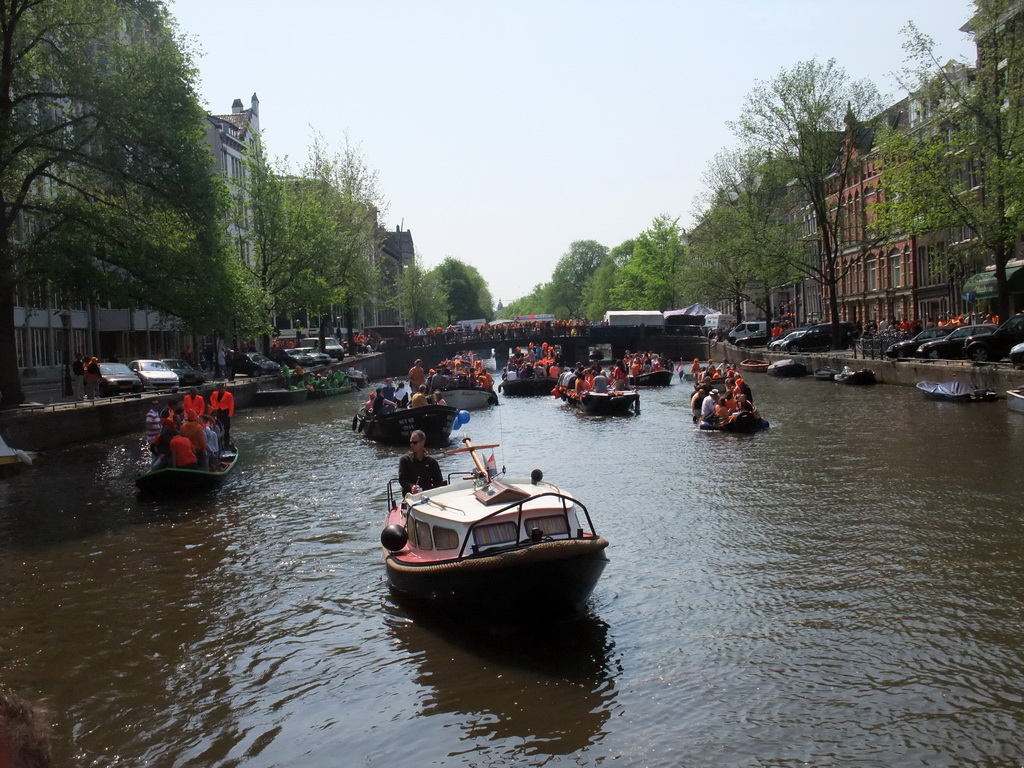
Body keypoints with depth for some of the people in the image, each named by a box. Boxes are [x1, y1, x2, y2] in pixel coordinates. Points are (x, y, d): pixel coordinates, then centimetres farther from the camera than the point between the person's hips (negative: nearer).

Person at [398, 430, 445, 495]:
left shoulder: (432, 461, 13)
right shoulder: (404, 460, 10)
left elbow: (439, 481, 9)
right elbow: (402, 479, -2)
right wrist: (411, 487, -25)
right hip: (410, 496, -1)